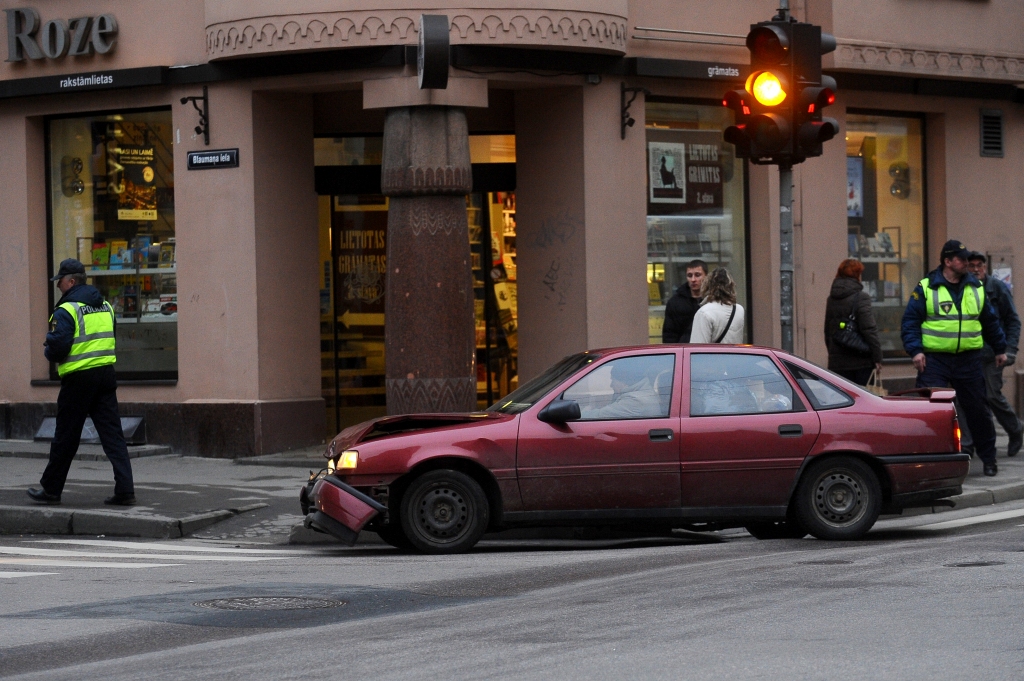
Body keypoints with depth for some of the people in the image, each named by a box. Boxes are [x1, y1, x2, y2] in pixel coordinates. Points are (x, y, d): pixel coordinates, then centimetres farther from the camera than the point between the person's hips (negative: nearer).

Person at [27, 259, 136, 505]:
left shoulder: (67, 310, -12)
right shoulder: (105, 306, 13)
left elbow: (56, 348, -17)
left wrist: (48, 352, 3)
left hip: (78, 379, -6)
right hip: (106, 374, 6)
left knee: (65, 437, 5)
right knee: (113, 434, 4)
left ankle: (50, 489, 17)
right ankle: (125, 490, -4)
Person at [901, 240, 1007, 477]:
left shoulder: (976, 288, 10)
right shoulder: (926, 288, -2)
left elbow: (990, 322, 21)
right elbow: (910, 321, -3)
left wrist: (1000, 348, 23)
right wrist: (915, 350, -14)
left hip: (969, 360, 3)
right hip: (934, 359, -3)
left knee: (977, 410, 8)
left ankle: (988, 458, 20)